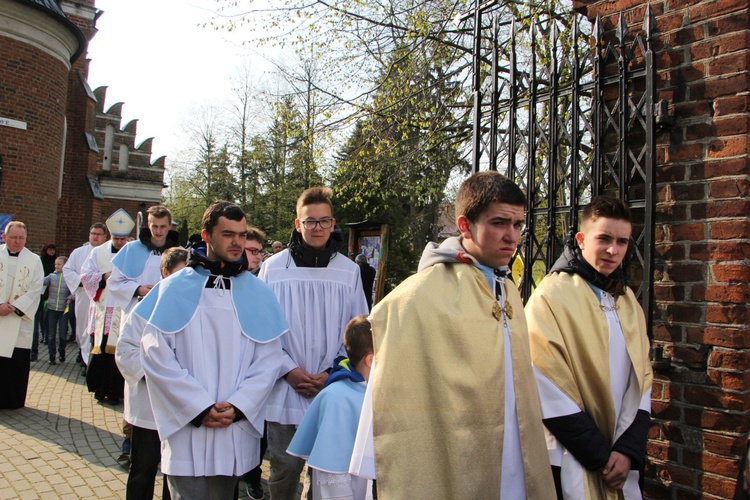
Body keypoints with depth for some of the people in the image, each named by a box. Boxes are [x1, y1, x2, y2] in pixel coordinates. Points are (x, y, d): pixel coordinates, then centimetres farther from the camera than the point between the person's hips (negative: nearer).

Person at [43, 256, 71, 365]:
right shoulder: (52, 276, 2)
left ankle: (62, 353, 26)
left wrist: (69, 298, -17)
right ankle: (52, 356, 13)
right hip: (52, 308, 2)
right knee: (51, 334, 5)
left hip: (63, 309, -2)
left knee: (62, 334, 4)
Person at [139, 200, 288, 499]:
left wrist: (237, 406, -10)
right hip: (186, 432, -2)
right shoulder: (174, 289, 0)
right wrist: (199, 407, -11)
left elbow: (269, 358, 2)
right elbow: (156, 354, -5)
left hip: (236, 434, 2)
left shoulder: (258, 294, 5)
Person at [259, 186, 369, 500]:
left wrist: (331, 372, -5)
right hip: (284, 390, -1)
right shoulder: (274, 268, 0)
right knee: (284, 467, 8)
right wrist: (289, 370, -8)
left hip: (333, 392, 1)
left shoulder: (349, 271, 2)